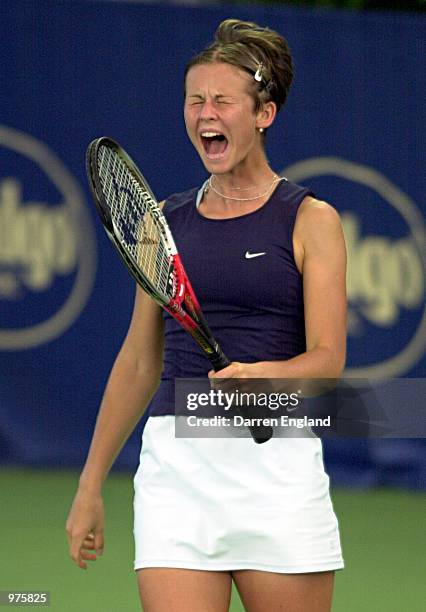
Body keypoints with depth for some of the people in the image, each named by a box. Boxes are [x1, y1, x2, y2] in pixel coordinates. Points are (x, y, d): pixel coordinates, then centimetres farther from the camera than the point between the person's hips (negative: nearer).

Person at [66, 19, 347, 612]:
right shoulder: (165, 220, 13)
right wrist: (91, 482, 18)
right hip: (175, 463, 3)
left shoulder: (310, 219, 2)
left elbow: (328, 359, -6)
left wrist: (259, 376, -26)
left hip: (277, 467, -2)